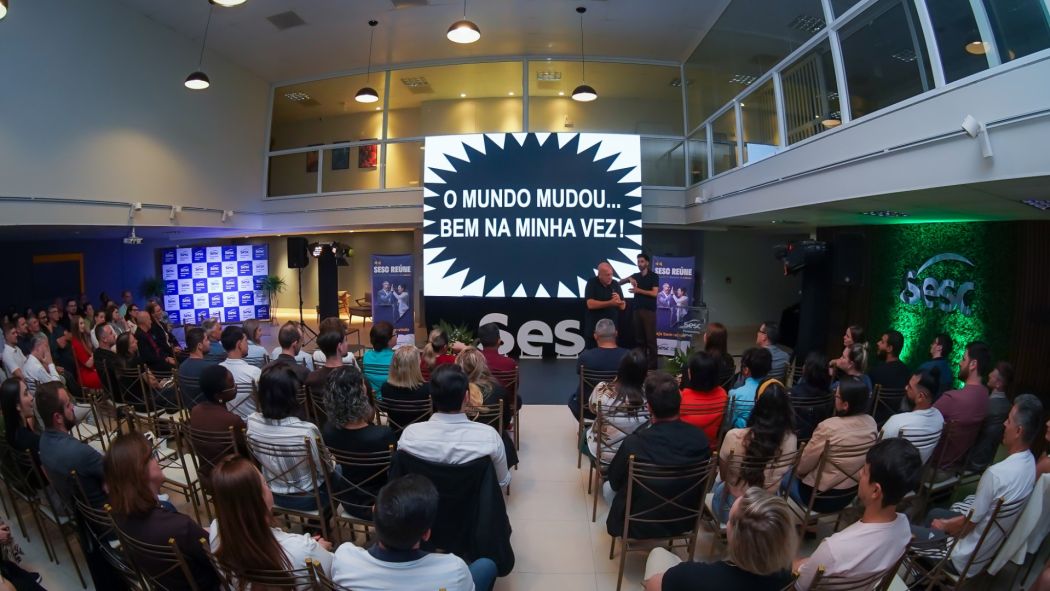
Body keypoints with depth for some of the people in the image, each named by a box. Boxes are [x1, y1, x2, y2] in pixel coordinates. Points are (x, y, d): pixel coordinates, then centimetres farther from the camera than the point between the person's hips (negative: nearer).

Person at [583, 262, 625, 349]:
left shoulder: (615, 284, 5)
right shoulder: (592, 283, -7)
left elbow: (623, 306, 6)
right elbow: (590, 304, -18)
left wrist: (619, 301, -17)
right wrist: (610, 303, -23)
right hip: (594, 329, -3)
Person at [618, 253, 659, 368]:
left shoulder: (654, 276, -1)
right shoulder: (635, 276, 14)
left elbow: (654, 293, -11)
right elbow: (619, 282, 10)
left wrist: (638, 290, -16)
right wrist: (629, 278, -8)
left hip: (649, 311, -5)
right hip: (637, 310, 5)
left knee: (650, 338, -5)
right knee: (639, 338, 6)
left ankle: (652, 364, -2)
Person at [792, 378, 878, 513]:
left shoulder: (828, 427, -29)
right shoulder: (871, 423, -10)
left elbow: (803, 466, -17)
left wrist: (796, 470, 4)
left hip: (821, 497, -6)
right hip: (851, 494, 6)